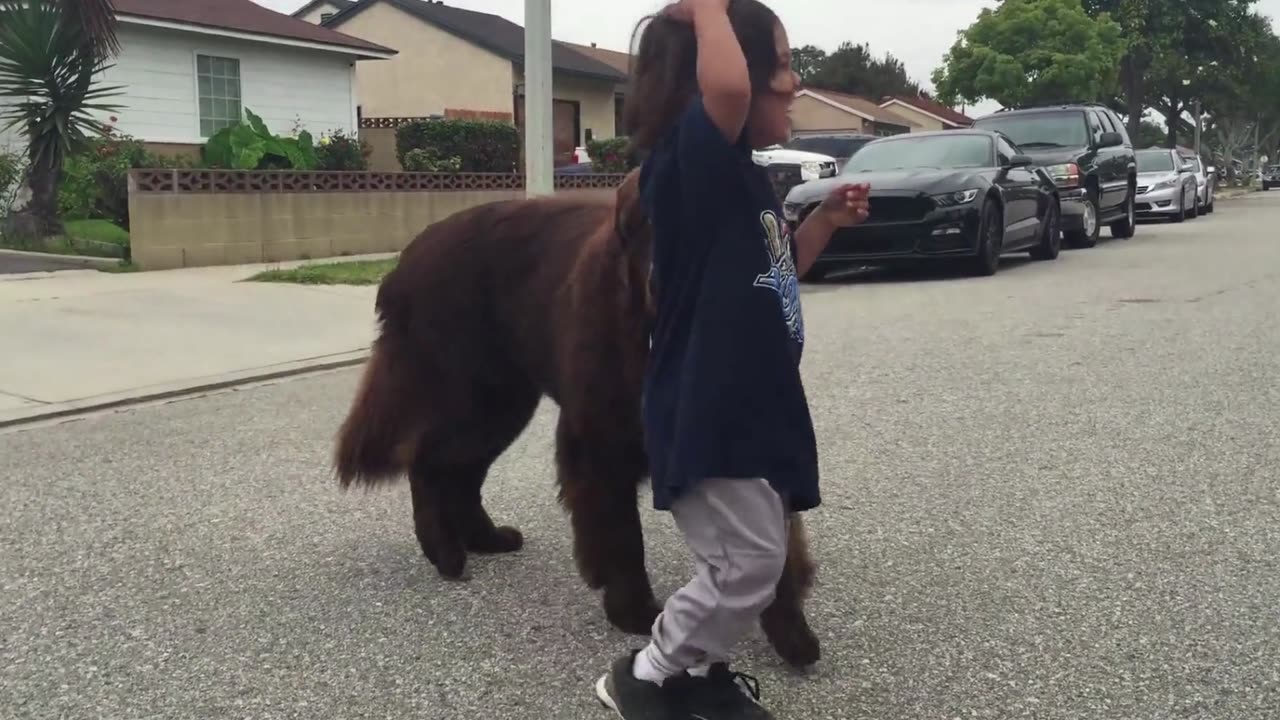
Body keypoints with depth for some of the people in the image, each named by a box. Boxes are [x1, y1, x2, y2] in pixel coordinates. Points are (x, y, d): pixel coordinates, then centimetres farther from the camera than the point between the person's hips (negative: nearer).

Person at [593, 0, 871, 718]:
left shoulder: (744, 173, 12)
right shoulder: (689, 157, -17)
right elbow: (725, 87, -40)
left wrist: (826, 219, 10)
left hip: (751, 404, 10)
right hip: (707, 411, -10)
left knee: (754, 561, 18)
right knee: (746, 566, -3)